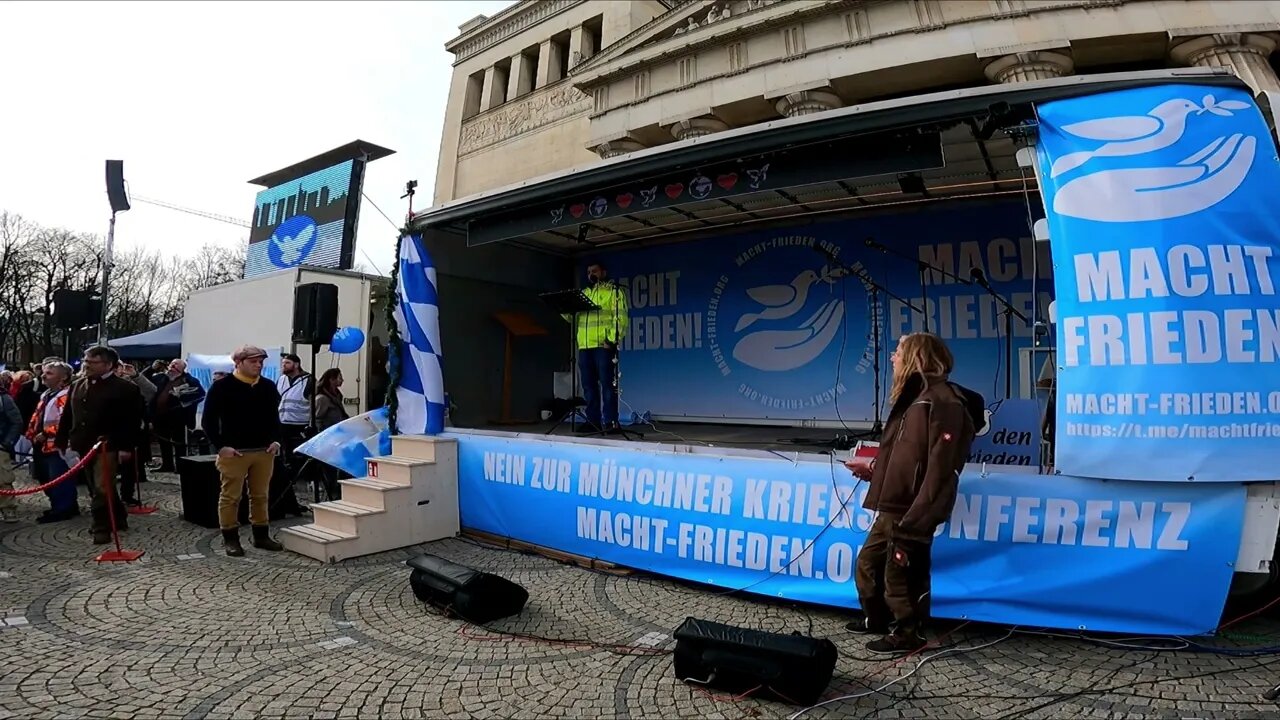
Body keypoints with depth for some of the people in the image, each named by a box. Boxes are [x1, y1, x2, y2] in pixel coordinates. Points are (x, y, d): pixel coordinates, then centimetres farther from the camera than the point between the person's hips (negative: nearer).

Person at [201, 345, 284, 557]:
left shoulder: (268, 387, 9)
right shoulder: (222, 387, -6)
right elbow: (208, 420, -5)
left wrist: (276, 440, 5)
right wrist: (221, 446, -12)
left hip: (264, 451, 5)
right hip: (233, 452, -4)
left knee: (261, 496, 11)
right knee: (230, 497, 2)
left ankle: (261, 536, 21)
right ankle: (230, 539, 13)